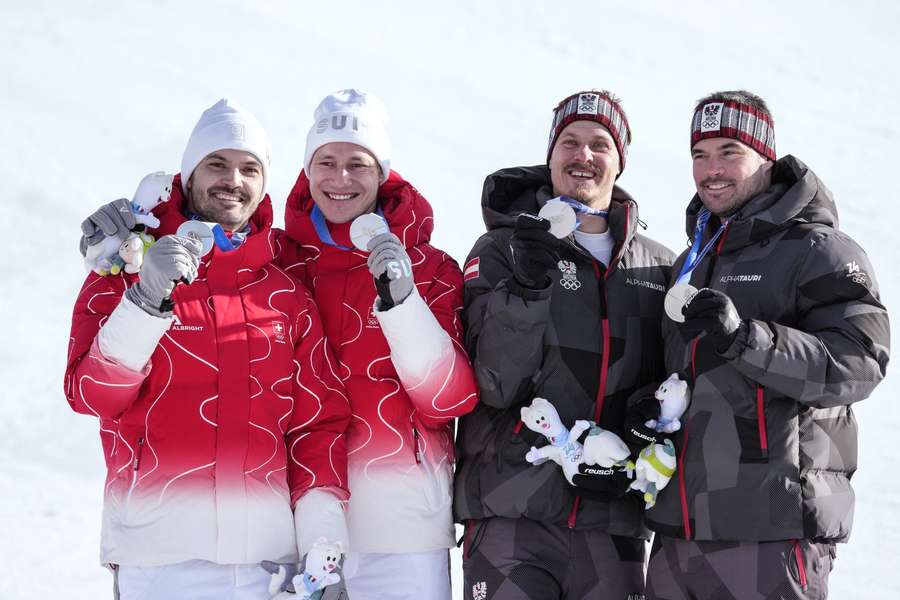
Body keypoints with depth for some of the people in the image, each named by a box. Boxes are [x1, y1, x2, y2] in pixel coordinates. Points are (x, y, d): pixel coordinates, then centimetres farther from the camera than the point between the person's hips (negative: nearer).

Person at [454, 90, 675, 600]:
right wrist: (524, 290, -20)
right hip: (512, 516, -3)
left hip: (615, 522, 3)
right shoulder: (502, 251, 3)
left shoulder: (659, 269, 12)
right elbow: (495, 385, -7)